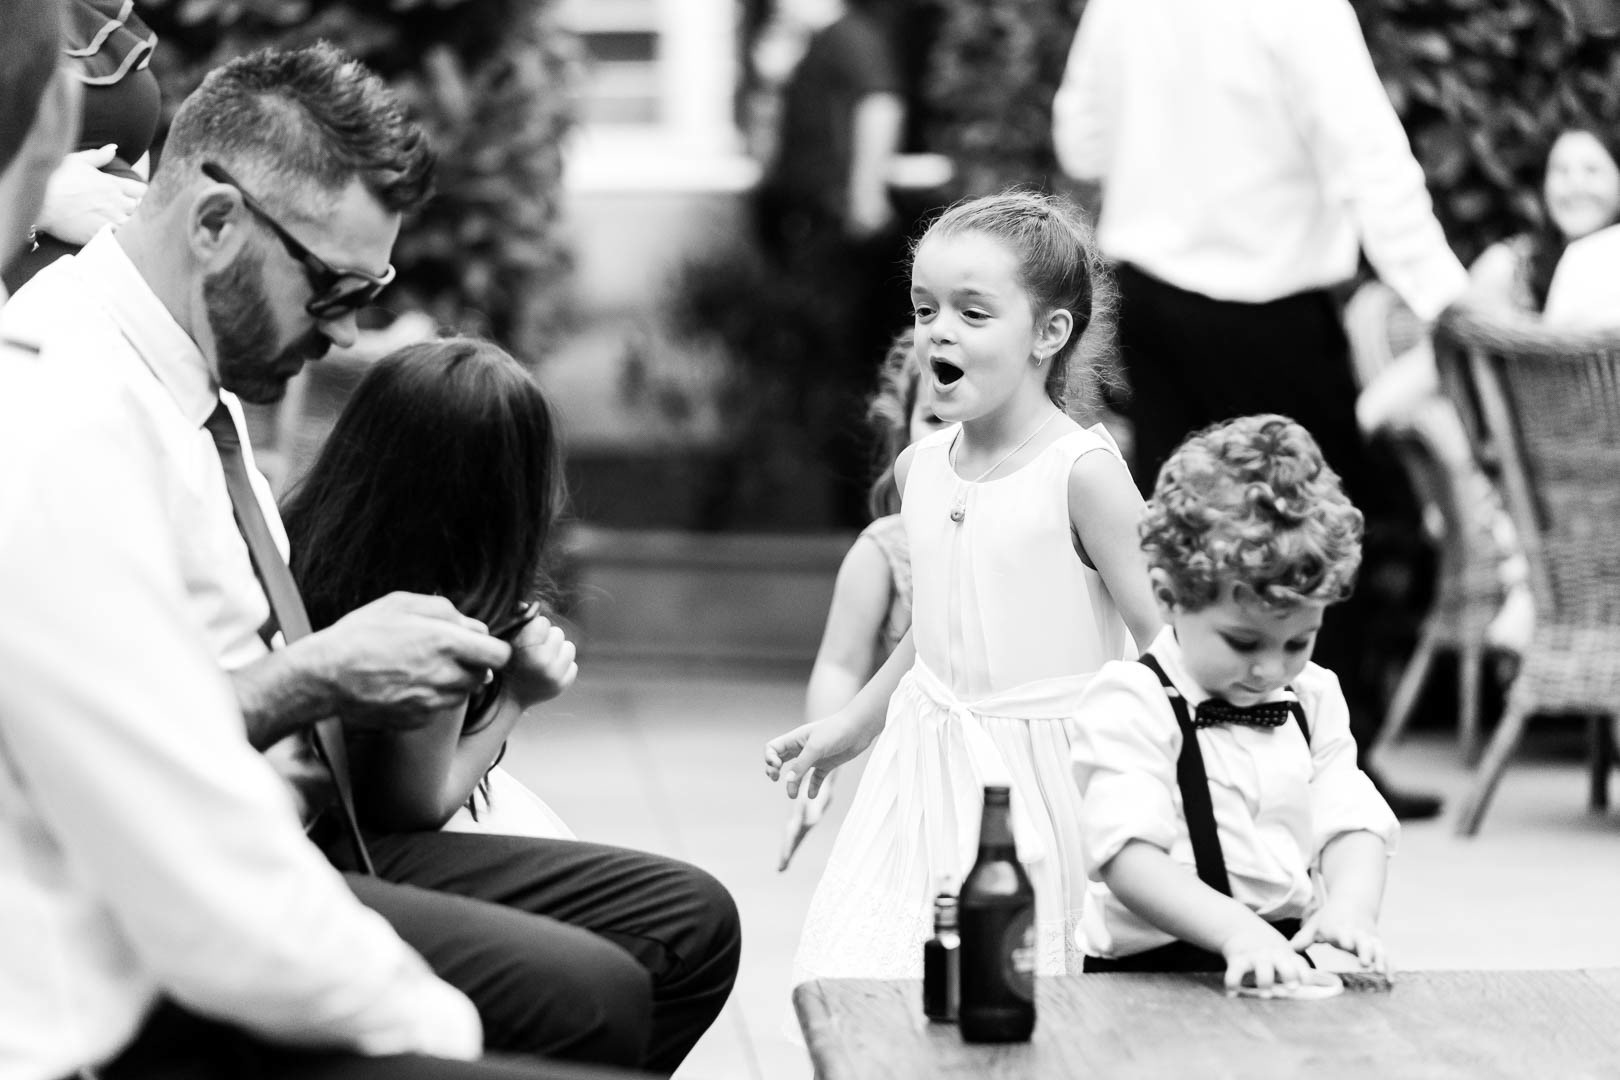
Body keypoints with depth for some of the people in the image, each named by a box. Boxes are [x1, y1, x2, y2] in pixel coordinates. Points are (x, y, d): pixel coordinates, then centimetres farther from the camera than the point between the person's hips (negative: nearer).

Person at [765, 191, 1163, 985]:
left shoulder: (1082, 472, -12)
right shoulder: (919, 469, 7)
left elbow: (1164, 636, -13)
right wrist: (847, 729, 27)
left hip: (1044, 767, -6)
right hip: (931, 762, 6)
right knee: (864, 983, 1)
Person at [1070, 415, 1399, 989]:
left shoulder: (1313, 699, 14)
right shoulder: (1129, 704, -6)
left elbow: (1351, 823, 7)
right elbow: (1128, 857, -16)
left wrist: (1351, 908, -15)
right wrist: (1237, 931, -30)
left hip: (1289, 967, 3)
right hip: (1156, 971, -3)